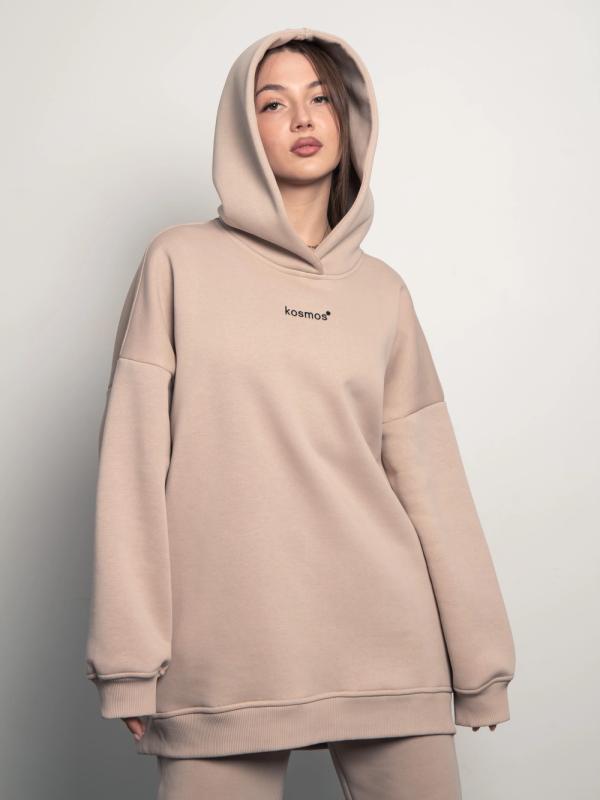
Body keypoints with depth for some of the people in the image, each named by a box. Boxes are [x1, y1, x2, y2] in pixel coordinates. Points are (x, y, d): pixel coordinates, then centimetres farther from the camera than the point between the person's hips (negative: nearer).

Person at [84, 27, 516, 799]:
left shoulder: (382, 292, 10)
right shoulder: (182, 262, 2)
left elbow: (428, 477, 9)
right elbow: (134, 460, -2)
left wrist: (479, 656, 8)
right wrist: (129, 657, -6)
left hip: (385, 641, 3)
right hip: (224, 650, -2)